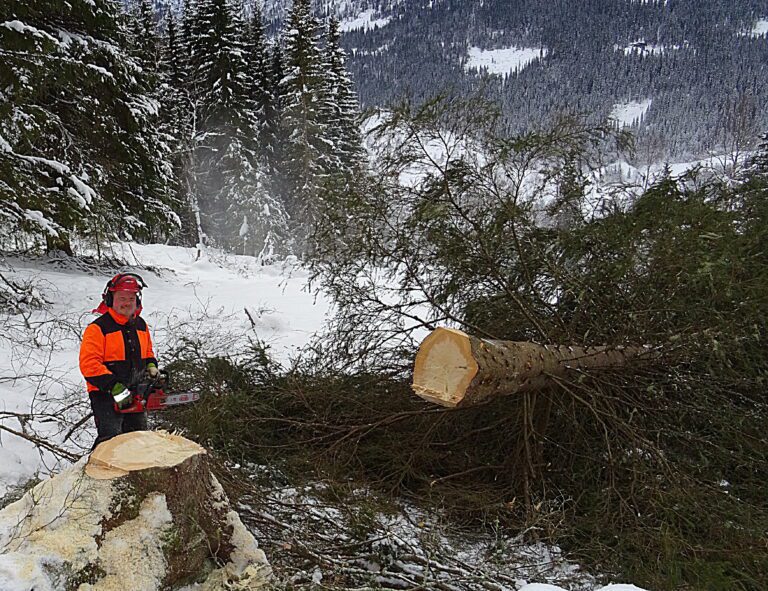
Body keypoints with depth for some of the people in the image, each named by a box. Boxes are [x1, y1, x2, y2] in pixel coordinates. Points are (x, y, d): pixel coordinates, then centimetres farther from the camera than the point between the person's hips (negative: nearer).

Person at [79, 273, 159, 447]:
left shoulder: (141, 325, 10)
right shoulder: (98, 328, -14)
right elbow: (89, 364, -21)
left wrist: (151, 366, 2)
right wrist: (115, 387, -26)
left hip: (135, 396, 7)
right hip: (106, 395, -7)